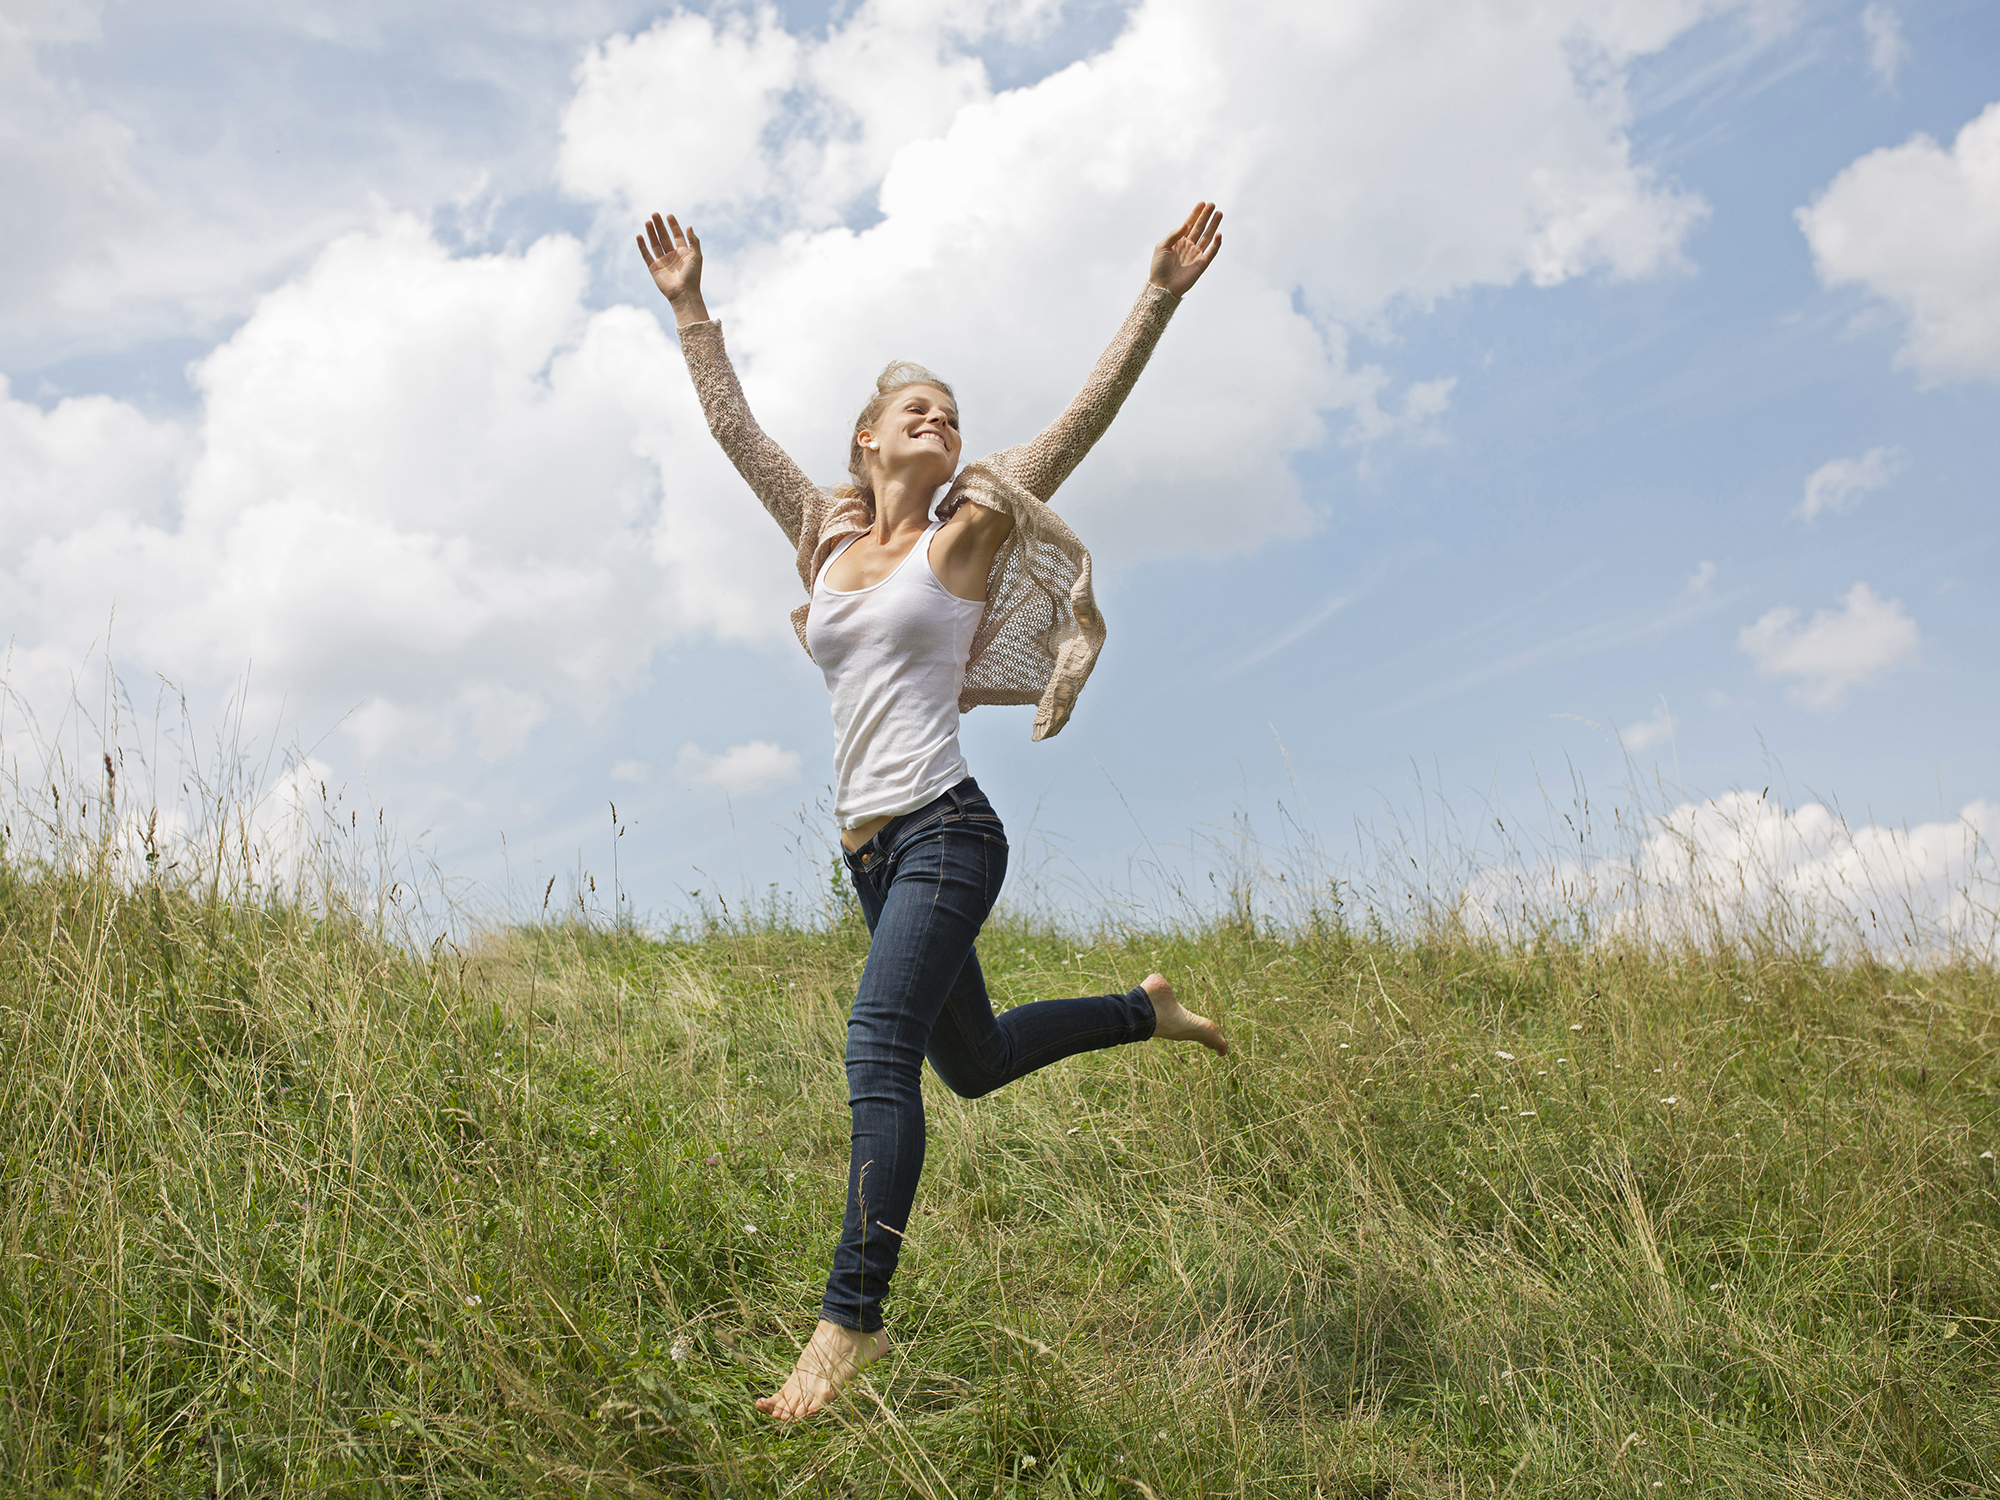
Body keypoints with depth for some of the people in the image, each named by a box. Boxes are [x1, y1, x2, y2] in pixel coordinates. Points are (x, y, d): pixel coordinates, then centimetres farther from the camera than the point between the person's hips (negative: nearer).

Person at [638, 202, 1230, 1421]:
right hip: (870, 845, 7)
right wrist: (690, 307, 20)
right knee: (971, 1059, 18)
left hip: (944, 829, -7)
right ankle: (1146, 1011, 41)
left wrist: (1159, 300, -6)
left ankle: (852, 1319, -22)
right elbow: (732, 423, 20)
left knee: (881, 1044, -23)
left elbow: (1087, 418, -2)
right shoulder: (827, 537, 15)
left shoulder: (963, 538, 3)